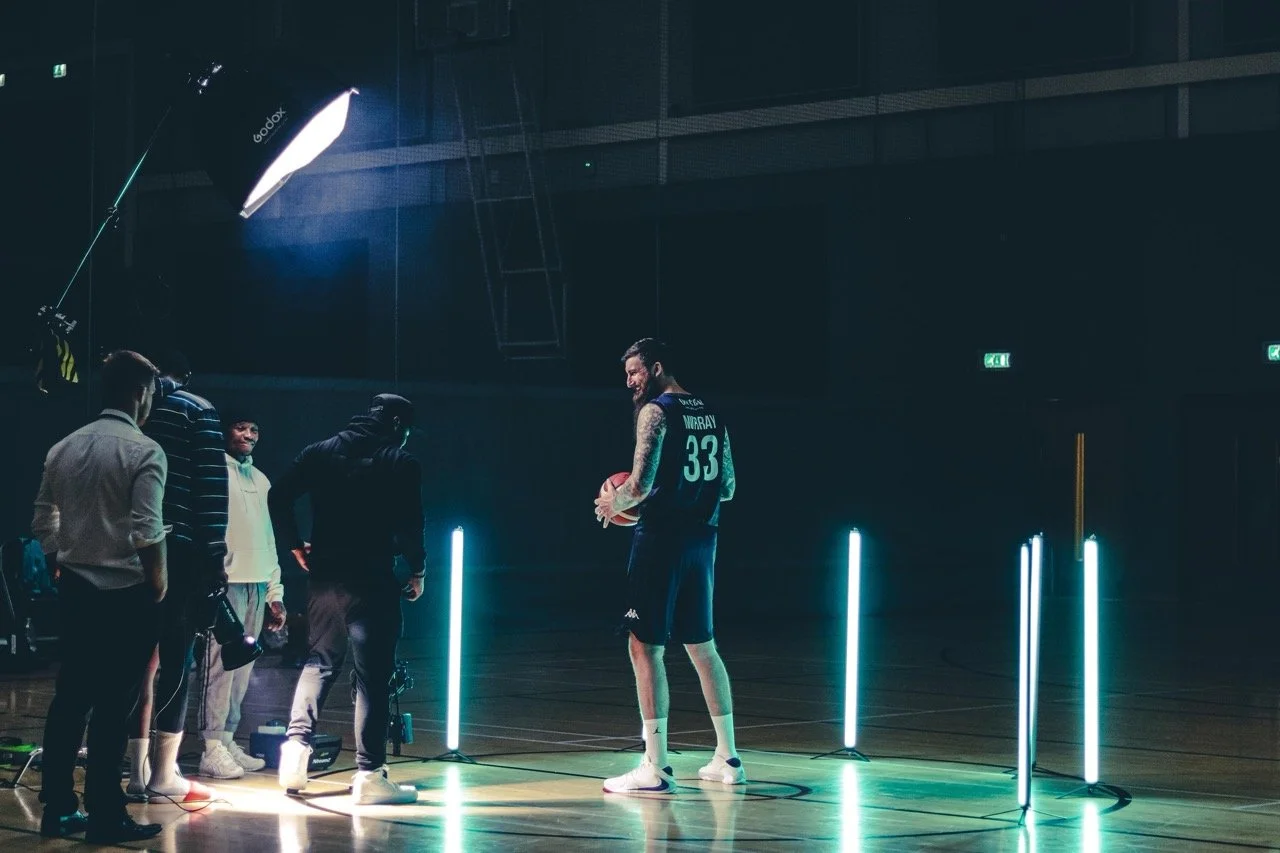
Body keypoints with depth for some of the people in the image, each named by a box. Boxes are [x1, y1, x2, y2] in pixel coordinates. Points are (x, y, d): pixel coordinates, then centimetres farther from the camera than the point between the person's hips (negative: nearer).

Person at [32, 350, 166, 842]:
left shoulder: (63, 448, 8)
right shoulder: (144, 452, -11)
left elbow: (42, 523, 11)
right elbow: (146, 531, -17)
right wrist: (158, 586, -4)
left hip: (75, 587, 6)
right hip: (126, 593, -6)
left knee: (70, 697, 10)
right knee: (113, 706, -3)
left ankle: (57, 809, 14)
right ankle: (105, 816, 0)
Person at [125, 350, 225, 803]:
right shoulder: (198, 411, 1)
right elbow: (211, 485, -8)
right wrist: (215, 554, -7)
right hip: (178, 549, -5)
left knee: (140, 660, 9)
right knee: (175, 661, -1)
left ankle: (139, 773, 9)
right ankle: (164, 777, -3)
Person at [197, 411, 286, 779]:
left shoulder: (261, 480, 22)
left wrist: (275, 592, 18)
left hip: (258, 584, 7)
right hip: (227, 581, -7)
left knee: (243, 668, 5)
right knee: (222, 663, -10)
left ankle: (228, 739, 10)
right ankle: (212, 748, -10)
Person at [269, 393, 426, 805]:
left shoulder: (321, 452, 8)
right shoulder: (401, 464, -4)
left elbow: (279, 496, 2)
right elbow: (410, 524, -11)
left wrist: (295, 546, 12)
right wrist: (418, 570, 3)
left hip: (325, 577, 5)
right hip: (372, 582, -5)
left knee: (319, 662, 20)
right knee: (373, 676, 0)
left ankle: (296, 748, 9)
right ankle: (369, 775, -1)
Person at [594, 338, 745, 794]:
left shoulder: (656, 412, -11)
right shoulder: (711, 415, 13)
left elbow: (640, 485, -19)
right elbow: (727, 487, 17)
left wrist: (613, 503, 0)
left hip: (662, 538, -8)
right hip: (701, 538, 8)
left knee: (645, 647, -4)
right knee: (702, 646, 17)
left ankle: (655, 768, -7)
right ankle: (727, 758, 21)